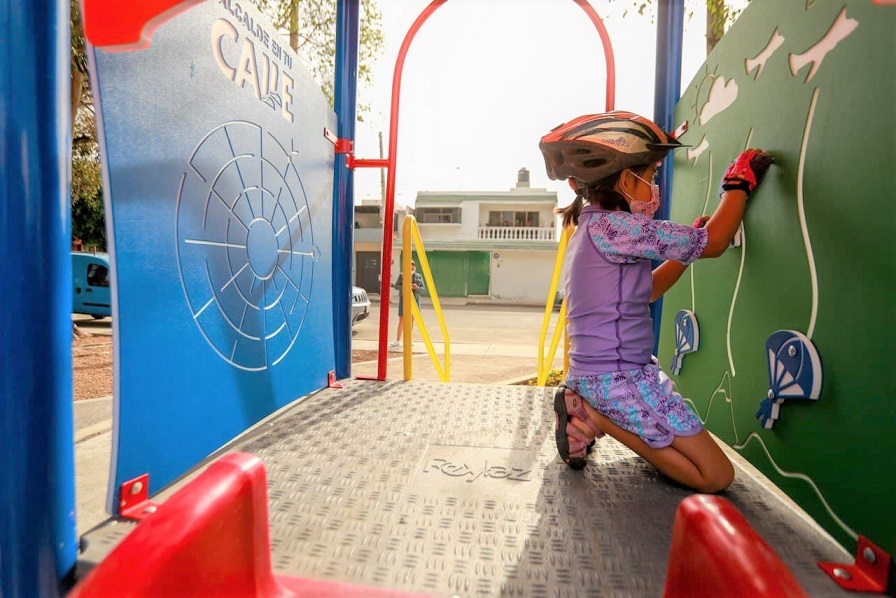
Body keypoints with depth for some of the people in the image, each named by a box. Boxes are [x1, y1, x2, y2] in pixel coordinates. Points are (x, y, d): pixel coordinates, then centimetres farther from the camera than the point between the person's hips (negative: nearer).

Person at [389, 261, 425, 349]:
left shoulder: (419, 276, 8)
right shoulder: (402, 275, 3)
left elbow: (423, 288, 6)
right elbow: (396, 286, -1)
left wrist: (417, 287, -16)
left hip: (414, 300, 2)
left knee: (411, 320, 5)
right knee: (402, 320, -5)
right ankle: (397, 341, -1)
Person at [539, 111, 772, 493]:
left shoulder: (590, 227, 12)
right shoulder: (614, 226, -18)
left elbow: (648, 289, 21)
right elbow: (714, 244, -11)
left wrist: (691, 239, 17)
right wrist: (739, 184, 3)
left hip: (591, 373, 10)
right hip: (620, 380, -10)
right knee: (717, 476, 2)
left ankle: (590, 413, 9)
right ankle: (596, 418, -5)